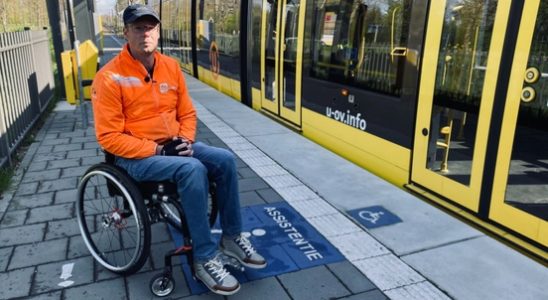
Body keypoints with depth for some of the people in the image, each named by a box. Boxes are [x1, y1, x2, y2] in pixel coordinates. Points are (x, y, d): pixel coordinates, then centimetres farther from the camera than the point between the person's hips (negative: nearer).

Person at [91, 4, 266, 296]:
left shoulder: (171, 66, 4)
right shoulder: (110, 77, -14)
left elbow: (187, 113, 12)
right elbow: (109, 137, -15)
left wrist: (185, 140, -7)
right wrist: (155, 149, -20)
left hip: (173, 146, 6)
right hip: (135, 156, -6)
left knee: (224, 159, -13)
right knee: (193, 169, -31)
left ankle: (232, 237, 3)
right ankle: (205, 258, -19)